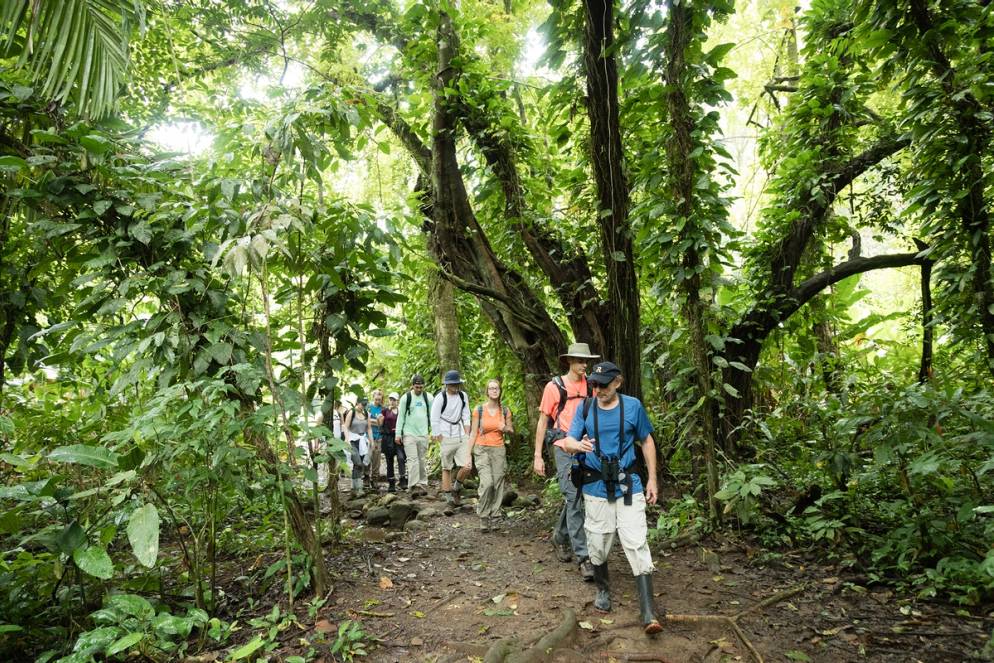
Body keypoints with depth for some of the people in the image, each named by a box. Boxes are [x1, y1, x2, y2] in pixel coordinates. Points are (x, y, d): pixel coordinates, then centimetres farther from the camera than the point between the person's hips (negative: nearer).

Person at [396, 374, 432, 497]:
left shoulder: (428, 397, 4)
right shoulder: (406, 398, -1)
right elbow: (400, 416, 2)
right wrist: (398, 433, -1)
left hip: (423, 434, 2)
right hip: (409, 434, -2)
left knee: (422, 460, 9)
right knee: (412, 460, -9)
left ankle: (423, 484, 16)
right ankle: (414, 486, -11)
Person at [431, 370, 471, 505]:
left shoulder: (463, 396, 6)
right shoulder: (440, 397, -10)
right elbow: (434, 420, -7)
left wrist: (467, 436, 7)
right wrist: (439, 437, -9)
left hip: (461, 437, 4)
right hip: (447, 438, -4)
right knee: (447, 468, 3)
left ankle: (456, 487, 20)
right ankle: (448, 495, 14)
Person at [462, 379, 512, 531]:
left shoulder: (505, 411, 4)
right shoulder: (479, 410, -3)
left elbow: (511, 430, 17)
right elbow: (473, 433, 0)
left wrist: (505, 429, -8)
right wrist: (468, 456, -4)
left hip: (499, 450, 3)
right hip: (482, 450, -3)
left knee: (497, 486, 0)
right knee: (487, 483, -19)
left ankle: (494, 519, 14)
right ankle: (483, 517, -2)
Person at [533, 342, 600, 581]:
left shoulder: (590, 385, 5)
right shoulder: (554, 387, -4)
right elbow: (543, 422, 1)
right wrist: (538, 456, -2)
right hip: (564, 448, -4)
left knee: (574, 498, 14)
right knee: (574, 500, -8)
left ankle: (560, 537, 38)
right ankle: (583, 557, -5)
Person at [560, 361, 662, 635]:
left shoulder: (633, 406, -4)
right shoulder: (586, 408, -2)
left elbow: (647, 441, 7)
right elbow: (567, 441, -5)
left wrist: (652, 479, 5)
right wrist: (578, 445, -30)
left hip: (628, 486, -1)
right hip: (596, 488, 2)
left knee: (636, 543, -8)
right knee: (598, 544, 12)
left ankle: (648, 612, -6)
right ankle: (603, 590, 37)